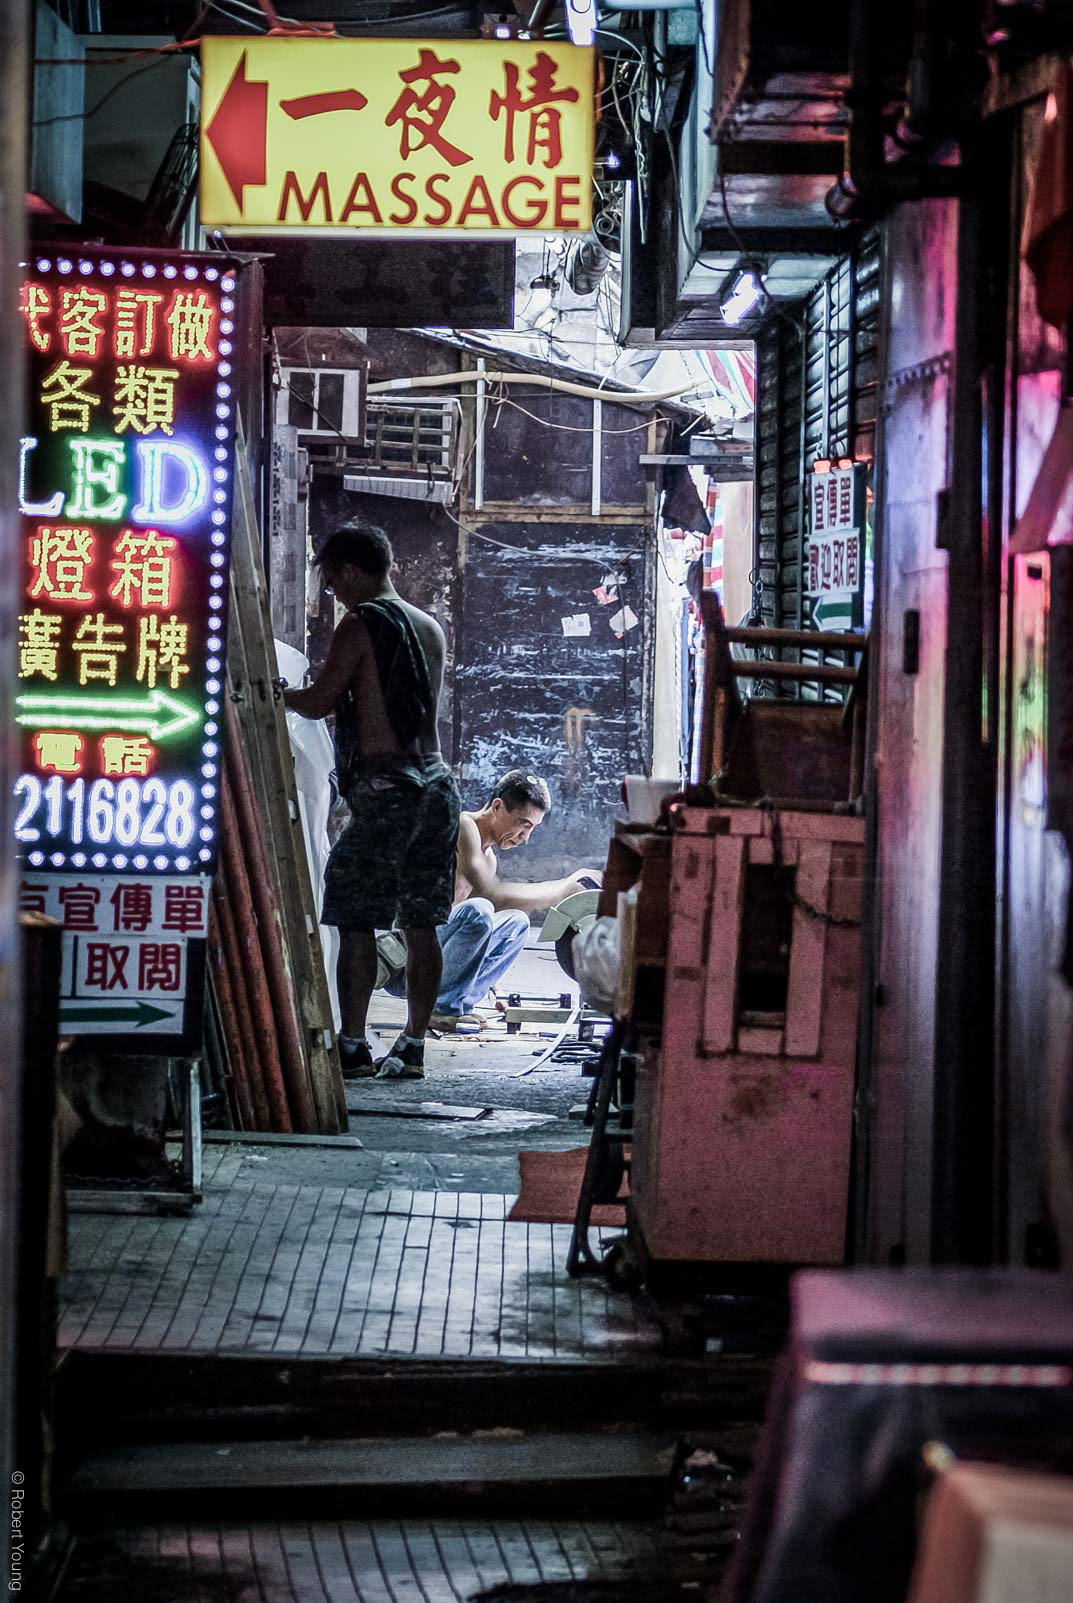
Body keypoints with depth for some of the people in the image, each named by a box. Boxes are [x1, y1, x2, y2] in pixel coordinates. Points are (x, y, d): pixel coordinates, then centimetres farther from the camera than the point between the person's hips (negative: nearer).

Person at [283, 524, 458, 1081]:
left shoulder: (361, 625, -6)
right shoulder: (431, 628, 15)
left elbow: (320, 702, -8)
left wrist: (278, 694, 11)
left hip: (384, 784, -7)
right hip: (436, 780, 7)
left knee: (356, 921, -2)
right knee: (420, 923, 9)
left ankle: (352, 1045, -3)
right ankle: (412, 1046, 11)